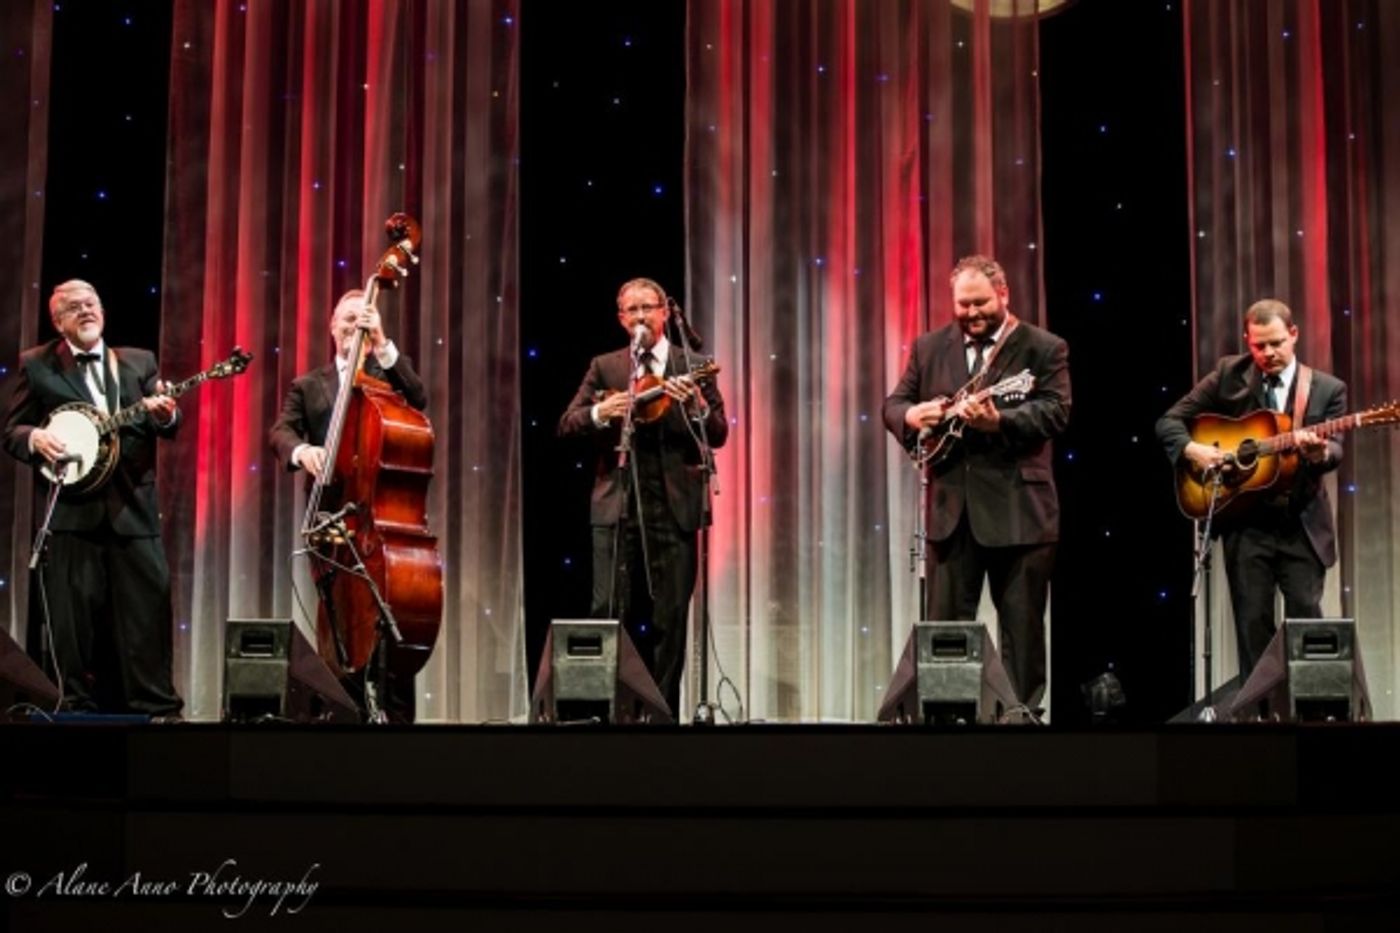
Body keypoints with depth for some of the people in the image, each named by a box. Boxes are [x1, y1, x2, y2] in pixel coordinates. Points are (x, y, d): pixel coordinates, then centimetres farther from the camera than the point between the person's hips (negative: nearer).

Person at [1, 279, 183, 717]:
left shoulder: (139, 362, 14)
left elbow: (168, 429, 8)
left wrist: (165, 415, -16)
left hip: (132, 505, 2)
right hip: (71, 507, -1)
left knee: (147, 609, -1)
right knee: (75, 615, 1)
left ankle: (156, 706, 4)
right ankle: (83, 707, 10)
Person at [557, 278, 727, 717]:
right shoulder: (604, 366, 12)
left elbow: (718, 435, 0)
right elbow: (567, 424, 5)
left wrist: (697, 406, -20)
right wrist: (600, 412, -15)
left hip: (674, 505, -1)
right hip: (617, 503, 1)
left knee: (671, 616, 2)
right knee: (610, 613, -4)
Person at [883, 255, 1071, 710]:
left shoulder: (1044, 348, 0)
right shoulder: (929, 347, 11)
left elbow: (1055, 412, -11)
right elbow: (893, 404, 13)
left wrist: (998, 420, -26)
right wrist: (911, 415, -11)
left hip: (1019, 510, -3)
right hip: (951, 508, 3)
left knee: (1022, 628, 3)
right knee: (943, 625, 4)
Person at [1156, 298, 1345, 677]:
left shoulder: (1328, 389, 3)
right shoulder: (1229, 374, 4)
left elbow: (1335, 450, -9)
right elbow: (1170, 421, 6)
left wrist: (1320, 452, -32)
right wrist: (1192, 450, -14)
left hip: (1303, 526, 0)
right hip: (1245, 522, 1)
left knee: (1306, 619, -2)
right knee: (1253, 624, 3)